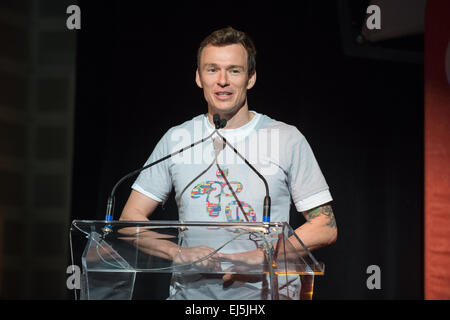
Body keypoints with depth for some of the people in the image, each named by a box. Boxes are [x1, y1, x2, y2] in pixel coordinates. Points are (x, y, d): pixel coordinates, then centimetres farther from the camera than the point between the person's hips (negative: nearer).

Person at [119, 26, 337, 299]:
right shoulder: (176, 139, 11)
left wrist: (260, 257, -9)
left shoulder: (286, 139, 5)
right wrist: (179, 253, -6)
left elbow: (325, 227, 5)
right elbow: (131, 219, 12)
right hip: (191, 292, 2)